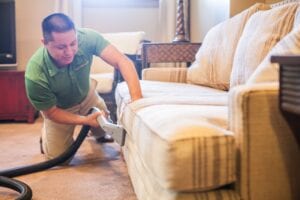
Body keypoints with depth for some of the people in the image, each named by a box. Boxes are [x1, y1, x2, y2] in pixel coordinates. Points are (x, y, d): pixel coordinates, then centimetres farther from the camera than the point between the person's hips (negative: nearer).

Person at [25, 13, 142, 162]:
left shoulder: (86, 38, -36)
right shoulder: (35, 75, -39)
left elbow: (122, 61, -43)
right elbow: (51, 112, -23)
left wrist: (137, 99, -56)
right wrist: (85, 120, -35)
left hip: (87, 95, 3)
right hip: (60, 108, -2)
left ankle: (100, 135, 49)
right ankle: (46, 134, 33)